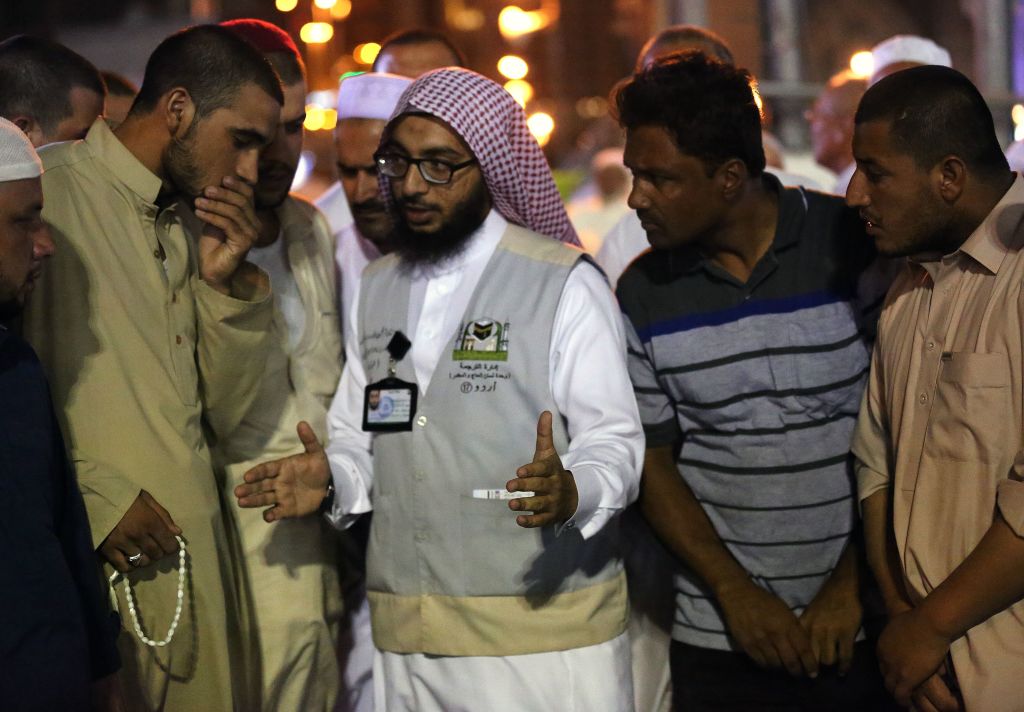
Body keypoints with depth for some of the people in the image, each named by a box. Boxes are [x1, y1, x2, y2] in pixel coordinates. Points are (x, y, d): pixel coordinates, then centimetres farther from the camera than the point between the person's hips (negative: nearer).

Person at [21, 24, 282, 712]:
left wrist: (227, 285, 2)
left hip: (193, 550, 7)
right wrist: (92, 496, -17)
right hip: (90, 555, -7)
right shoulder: (52, 189, -9)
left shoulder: (179, 232, 18)